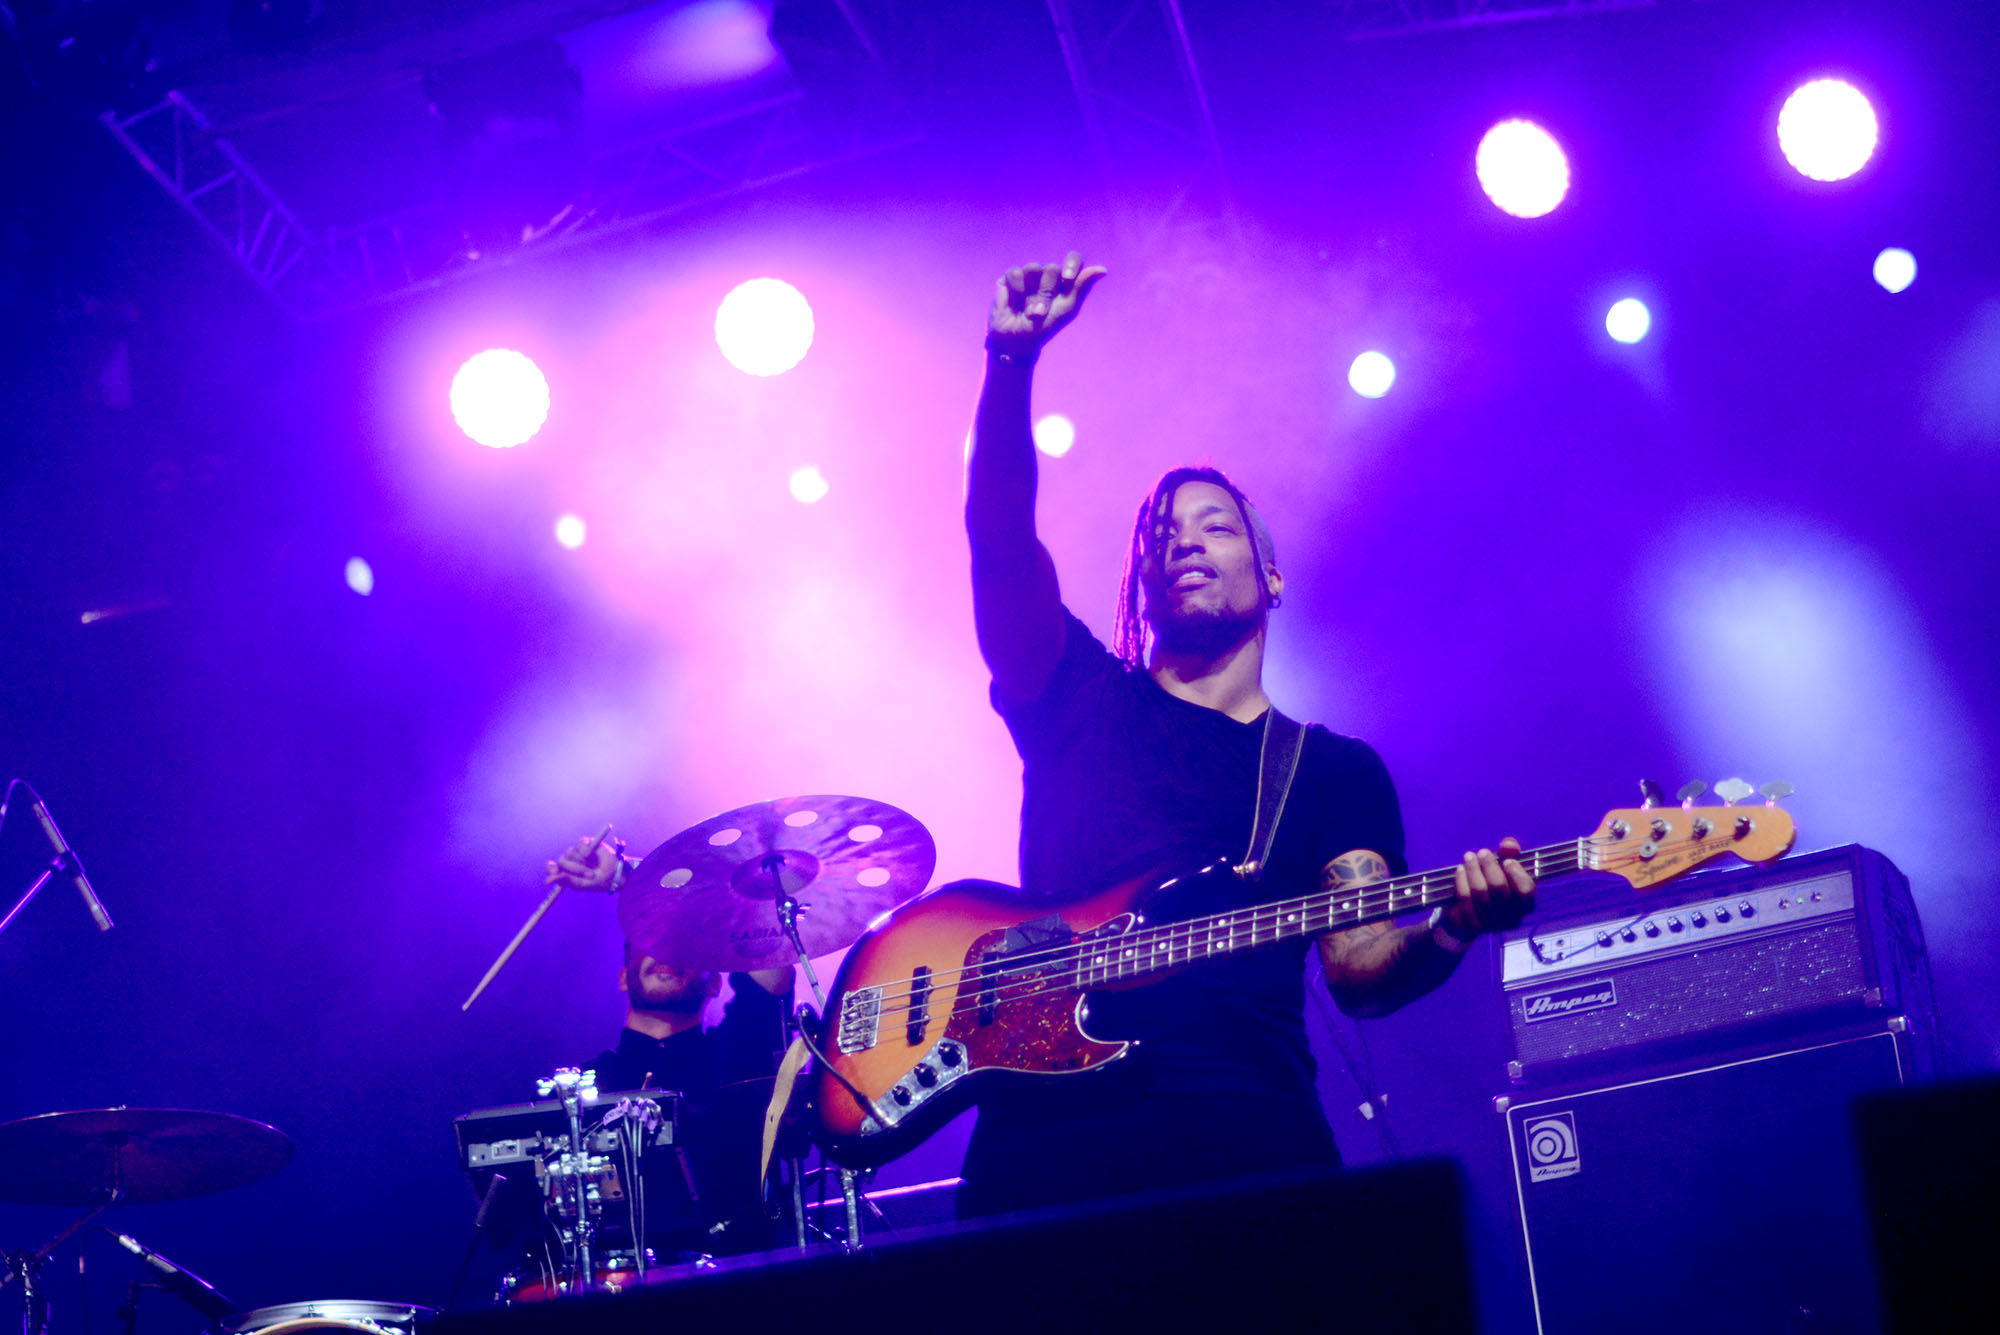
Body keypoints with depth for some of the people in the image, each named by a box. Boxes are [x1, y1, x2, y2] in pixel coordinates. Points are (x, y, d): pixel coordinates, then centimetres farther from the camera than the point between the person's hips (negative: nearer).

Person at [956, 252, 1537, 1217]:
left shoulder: (1338, 771, 19)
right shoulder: (1077, 699, 20)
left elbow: (1360, 970, 7)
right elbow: (999, 534, 6)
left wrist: (1448, 928, -15)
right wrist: (1012, 362, -7)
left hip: (1247, 1130, 0)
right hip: (1044, 1127, 0)